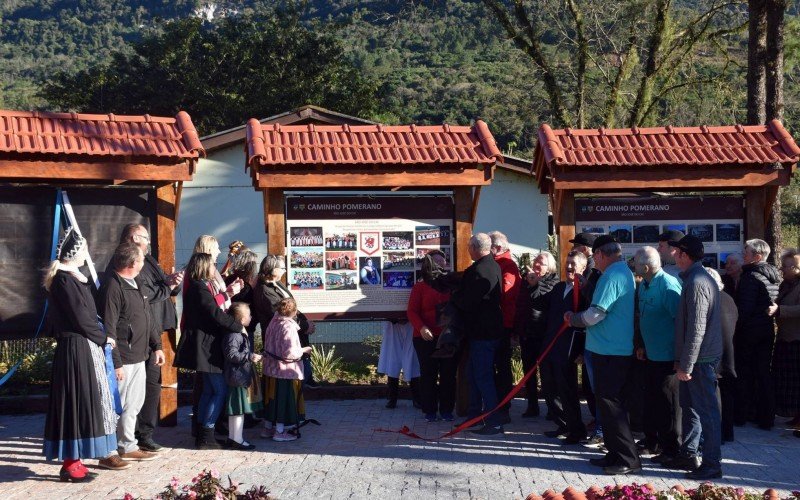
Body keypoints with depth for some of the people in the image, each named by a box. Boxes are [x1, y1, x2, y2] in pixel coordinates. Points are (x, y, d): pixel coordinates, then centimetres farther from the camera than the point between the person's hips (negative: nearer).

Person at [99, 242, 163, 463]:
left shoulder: (137, 283, 14)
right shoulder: (112, 287, -17)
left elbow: (148, 317, 22)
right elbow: (108, 328, -20)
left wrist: (156, 345, 19)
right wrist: (115, 363, -21)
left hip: (139, 357, 10)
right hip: (123, 359, -10)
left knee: (133, 404, 16)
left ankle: (128, 447, 26)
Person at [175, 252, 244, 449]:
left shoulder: (201, 287, 14)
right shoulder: (200, 288, -17)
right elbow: (216, 314, -21)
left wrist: (228, 294, 20)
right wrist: (239, 326, -12)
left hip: (205, 346, 11)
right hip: (207, 346, -11)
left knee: (209, 390, 15)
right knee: (221, 390, -6)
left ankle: (202, 435, 19)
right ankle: (206, 435, -4)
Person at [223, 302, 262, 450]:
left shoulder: (243, 333, 14)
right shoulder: (234, 335, -19)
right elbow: (232, 354, -25)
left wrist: (253, 356, 17)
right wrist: (250, 357, -24)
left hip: (242, 377, 11)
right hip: (237, 377, -11)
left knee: (235, 410, 15)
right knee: (238, 409, -5)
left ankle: (232, 438, 22)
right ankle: (237, 439, 0)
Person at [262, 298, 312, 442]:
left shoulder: (273, 323, 2)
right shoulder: (288, 327, -22)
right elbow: (289, 353, -24)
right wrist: (303, 350, -8)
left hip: (271, 367, 8)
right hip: (286, 371, -8)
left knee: (272, 398, 18)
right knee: (285, 399, 4)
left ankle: (268, 427, 28)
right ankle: (280, 431, 10)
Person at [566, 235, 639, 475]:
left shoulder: (611, 276, -16)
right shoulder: (626, 272, 16)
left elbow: (596, 313, -20)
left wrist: (574, 319, -2)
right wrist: (578, 318, 17)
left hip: (609, 351, -10)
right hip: (623, 349, 10)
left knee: (610, 404, -5)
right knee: (611, 402, 16)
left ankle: (628, 459, -3)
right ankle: (616, 454, 23)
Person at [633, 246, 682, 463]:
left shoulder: (668, 286, -20)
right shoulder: (644, 285, 7)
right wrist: (642, 346, 17)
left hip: (667, 356, -9)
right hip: (651, 354, 9)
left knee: (668, 404, 1)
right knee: (651, 400, 17)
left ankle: (671, 450, 12)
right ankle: (653, 441, 31)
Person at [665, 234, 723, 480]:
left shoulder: (697, 283, -19)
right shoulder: (695, 278, 13)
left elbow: (696, 329, -23)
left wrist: (686, 365, -21)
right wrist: (681, 360, 19)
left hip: (700, 359, -11)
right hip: (694, 359, 11)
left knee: (706, 410, -3)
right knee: (689, 406, 18)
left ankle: (712, 464, 4)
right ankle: (688, 454, 29)